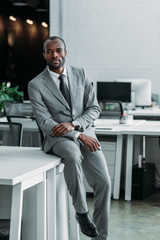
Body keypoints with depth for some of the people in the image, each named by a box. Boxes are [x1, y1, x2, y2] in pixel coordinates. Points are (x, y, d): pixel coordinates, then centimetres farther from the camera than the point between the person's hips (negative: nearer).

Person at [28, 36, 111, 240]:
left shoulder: (81, 75, 8)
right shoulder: (36, 85, -3)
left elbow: (94, 108, 6)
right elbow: (45, 123, -10)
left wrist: (74, 124, -13)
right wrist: (79, 136, -19)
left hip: (85, 132, 4)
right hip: (58, 138, -3)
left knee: (103, 182, -13)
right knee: (73, 155, -38)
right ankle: (81, 212, -20)